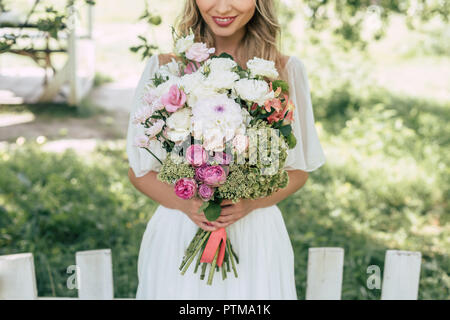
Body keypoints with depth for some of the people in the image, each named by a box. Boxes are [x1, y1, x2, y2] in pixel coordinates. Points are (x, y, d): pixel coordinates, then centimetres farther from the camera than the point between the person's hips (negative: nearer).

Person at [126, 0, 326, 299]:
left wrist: (252, 203, -13)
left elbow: (299, 170, 5)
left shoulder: (288, 69, -3)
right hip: (177, 237, 0)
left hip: (256, 234, 1)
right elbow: (139, 170, 2)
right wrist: (184, 204, -16)